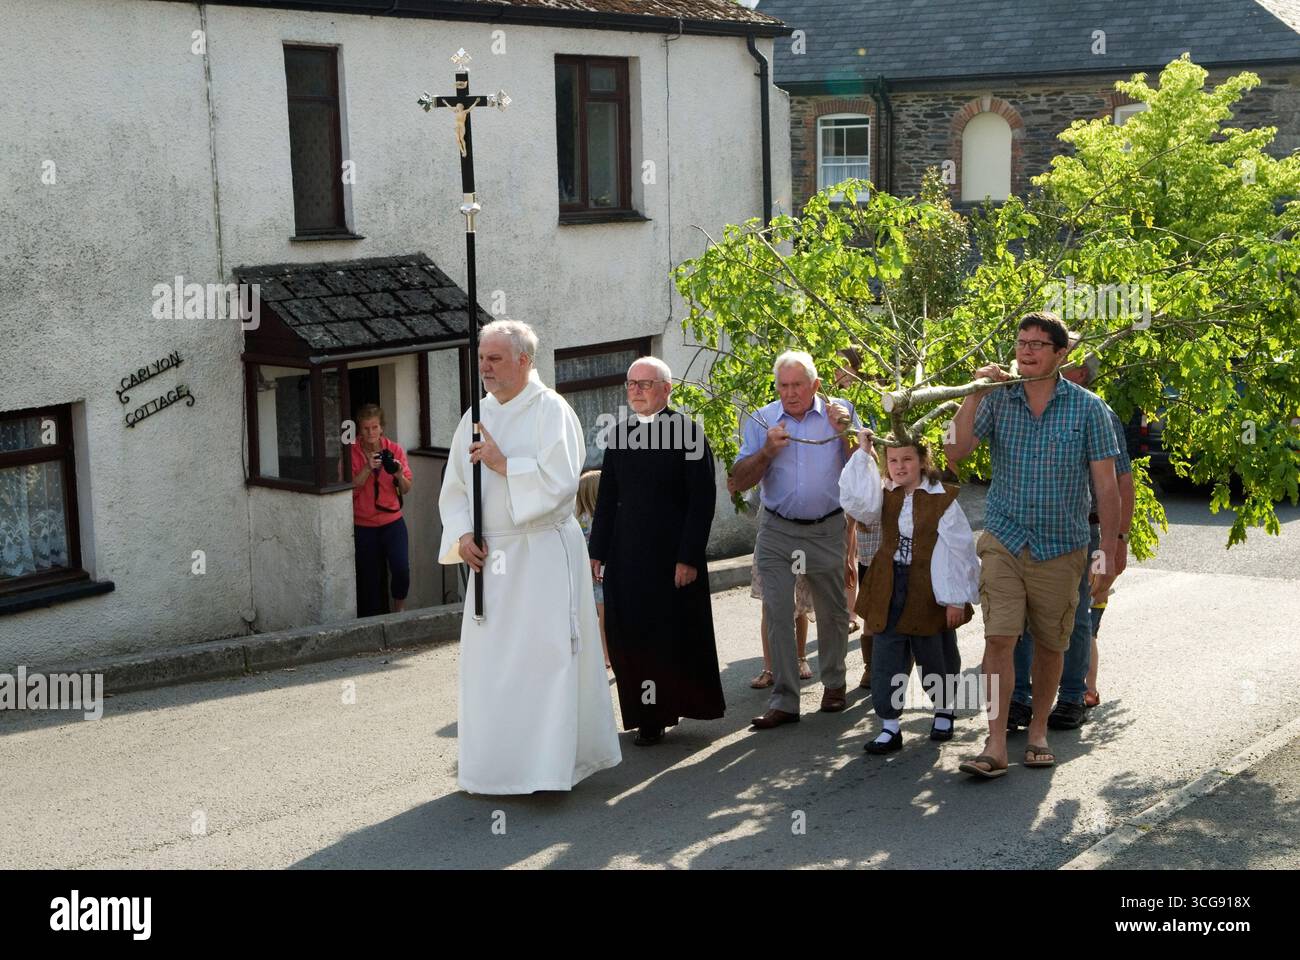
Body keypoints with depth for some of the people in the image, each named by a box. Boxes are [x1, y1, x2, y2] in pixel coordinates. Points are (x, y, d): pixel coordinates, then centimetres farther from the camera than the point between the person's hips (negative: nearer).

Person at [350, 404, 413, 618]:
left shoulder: (394, 450, 2)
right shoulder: (352, 453, -3)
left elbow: (406, 490, 3)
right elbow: (350, 488, -11)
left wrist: (399, 474, -17)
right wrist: (368, 468, -22)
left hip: (392, 521, 1)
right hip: (363, 526, -1)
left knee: (401, 568, -17)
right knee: (369, 578, 2)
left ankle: (399, 612, 5)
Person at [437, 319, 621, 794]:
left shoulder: (551, 410, -7)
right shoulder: (475, 417, 12)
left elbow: (558, 480, -18)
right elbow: (454, 487, 12)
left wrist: (501, 463, -14)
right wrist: (462, 534, -4)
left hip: (543, 554, -6)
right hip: (490, 557, 6)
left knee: (545, 656, -5)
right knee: (487, 660, 8)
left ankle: (551, 761, 2)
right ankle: (494, 765, 18)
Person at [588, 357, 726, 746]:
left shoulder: (688, 432, -7)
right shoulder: (618, 435, 11)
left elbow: (702, 499, -10)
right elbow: (607, 498, 14)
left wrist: (689, 557, -14)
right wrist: (598, 551, 7)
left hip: (674, 555, -5)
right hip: (628, 556, 5)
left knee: (679, 636, 5)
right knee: (632, 638, 4)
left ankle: (683, 703, 21)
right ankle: (650, 717, 12)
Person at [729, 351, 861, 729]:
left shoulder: (840, 413, -1)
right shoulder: (761, 421, 1)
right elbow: (740, 480, -1)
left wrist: (846, 433, -19)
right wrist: (767, 451, -17)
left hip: (827, 531, 0)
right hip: (777, 532, 0)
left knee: (832, 611, 11)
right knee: (777, 613, -6)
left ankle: (833, 683, 31)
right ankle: (783, 701, -3)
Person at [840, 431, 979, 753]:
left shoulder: (942, 498, -8)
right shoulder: (885, 494, 5)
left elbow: (958, 551, -8)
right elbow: (857, 501, -15)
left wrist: (956, 599, -11)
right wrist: (863, 455, -15)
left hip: (929, 592, -3)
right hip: (889, 590, 3)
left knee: (933, 656, 12)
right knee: (886, 657, 1)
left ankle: (944, 710, 37)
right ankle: (890, 726, 8)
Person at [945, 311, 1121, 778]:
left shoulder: (1086, 407, -3)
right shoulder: (997, 400, 1)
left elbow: (1106, 486, -2)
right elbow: (955, 453, -8)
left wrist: (1108, 555, -6)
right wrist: (974, 394, -17)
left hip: (1060, 548, 0)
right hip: (1004, 541, 0)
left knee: (1050, 645, 10)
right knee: (999, 638, -10)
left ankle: (1038, 730, 29)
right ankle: (995, 745, -7)